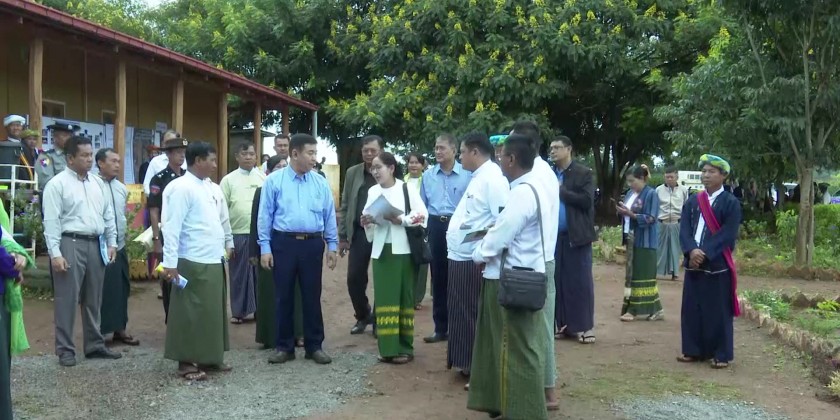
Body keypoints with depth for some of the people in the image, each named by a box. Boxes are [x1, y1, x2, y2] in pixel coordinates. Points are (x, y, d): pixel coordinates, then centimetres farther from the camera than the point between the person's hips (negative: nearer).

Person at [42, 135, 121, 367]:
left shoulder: (98, 183, 12)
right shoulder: (57, 184, -6)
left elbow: (108, 214, 16)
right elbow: (51, 221, -10)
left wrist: (111, 242, 11)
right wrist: (55, 253, -16)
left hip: (95, 244, 6)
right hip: (70, 244, -6)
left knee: (93, 299, 14)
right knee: (67, 299, 0)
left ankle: (95, 345, 24)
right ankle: (65, 349, 11)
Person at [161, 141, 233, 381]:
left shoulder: (213, 188, 13)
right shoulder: (181, 188, -12)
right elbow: (172, 227, -16)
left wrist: (228, 243, 27)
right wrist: (170, 263, -20)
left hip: (215, 260, 8)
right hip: (193, 263, -8)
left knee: (213, 311, 13)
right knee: (191, 313, -1)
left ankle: (209, 358, 24)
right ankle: (187, 362, 9)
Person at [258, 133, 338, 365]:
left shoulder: (320, 182, 5)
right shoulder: (274, 180, -1)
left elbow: (329, 216, 8)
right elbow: (265, 216, -1)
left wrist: (332, 246, 6)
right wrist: (265, 248, -5)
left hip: (312, 244, 2)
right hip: (284, 243, -1)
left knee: (312, 296, 8)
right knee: (284, 296, 7)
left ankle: (314, 346, 19)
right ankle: (285, 347, 19)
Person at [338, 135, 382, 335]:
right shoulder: (352, 173, 6)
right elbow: (344, 206, 8)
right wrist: (342, 236, 3)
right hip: (359, 233, 3)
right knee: (354, 278, 3)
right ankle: (363, 316, 25)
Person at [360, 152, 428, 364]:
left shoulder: (407, 189, -2)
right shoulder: (373, 192, 10)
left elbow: (422, 215, -7)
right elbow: (367, 217, 12)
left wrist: (401, 220, -18)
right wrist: (366, 221, -9)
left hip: (403, 250, -4)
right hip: (381, 250, 4)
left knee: (404, 297, 3)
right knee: (384, 297, 3)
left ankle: (405, 348, 10)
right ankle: (387, 347, 9)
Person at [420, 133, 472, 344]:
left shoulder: (467, 174, -4)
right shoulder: (428, 175, 8)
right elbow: (422, 205, 11)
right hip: (436, 226, 4)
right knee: (438, 279, 10)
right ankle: (441, 328, 19)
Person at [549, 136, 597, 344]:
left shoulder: (584, 173, -2)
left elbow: (586, 200, -13)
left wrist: (560, 191, -12)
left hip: (577, 236, -4)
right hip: (555, 236, 4)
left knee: (580, 280, 0)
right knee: (558, 281, 7)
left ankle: (584, 326, 6)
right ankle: (562, 324, 15)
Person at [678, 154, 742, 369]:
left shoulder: (731, 203, -4)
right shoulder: (692, 202, 11)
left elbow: (727, 235, -13)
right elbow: (684, 229, 1)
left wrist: (705, 253, -19)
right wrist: (692, 250, -17)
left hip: (718, 265, -5)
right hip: (693, 263, 5)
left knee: (718, 311, 0)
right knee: (692, 308, 9)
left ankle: (722, 354, 9)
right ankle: (694, 350, 19)